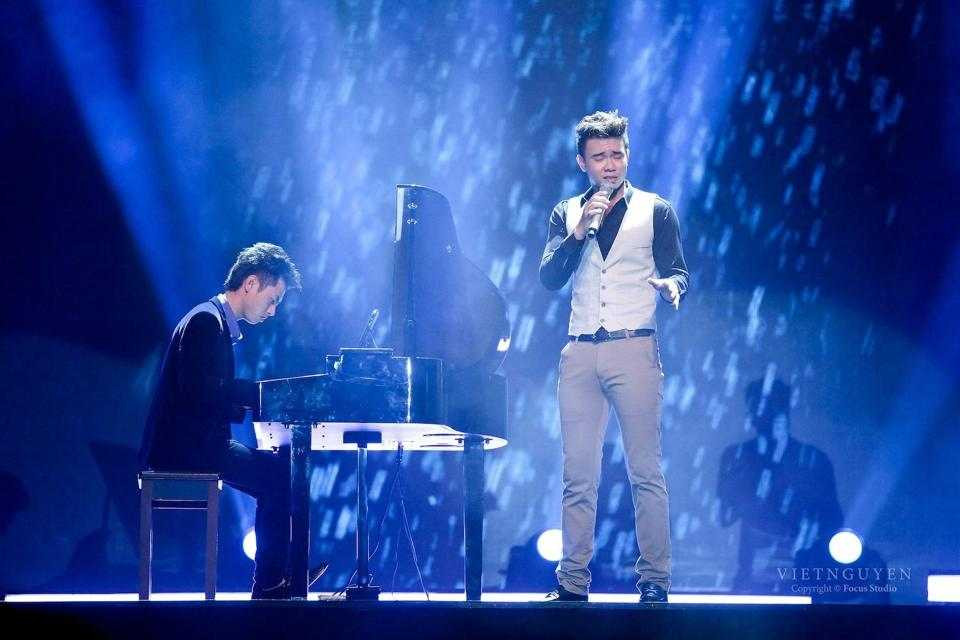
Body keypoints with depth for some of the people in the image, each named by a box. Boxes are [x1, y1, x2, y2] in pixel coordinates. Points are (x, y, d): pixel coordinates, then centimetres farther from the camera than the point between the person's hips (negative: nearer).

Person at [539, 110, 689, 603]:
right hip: (579, 354, 3)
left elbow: (678, 272, 6)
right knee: (577, 475, 2)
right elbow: (549, 278, 5)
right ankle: (572, 581, 5)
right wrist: (580, 230, -7)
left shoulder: (655, 210, 9)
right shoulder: (567, 213, 16)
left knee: (645, 471, -7)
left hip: (634, 349, -3)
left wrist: (670, 285, -17)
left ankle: (654, 580, -6)